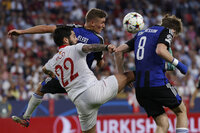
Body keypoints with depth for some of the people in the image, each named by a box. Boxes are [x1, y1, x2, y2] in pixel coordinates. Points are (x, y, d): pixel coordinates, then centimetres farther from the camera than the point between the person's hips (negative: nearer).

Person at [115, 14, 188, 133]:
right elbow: (160, 50, -19)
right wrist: (177, 63, -8)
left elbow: (119, 50, 18)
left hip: (140, 87, 6)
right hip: (158, 82, -6)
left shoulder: (141, 33, 23)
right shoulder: (167, 31, 3)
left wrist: (122, 75, 23)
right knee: (181, 111, 16)